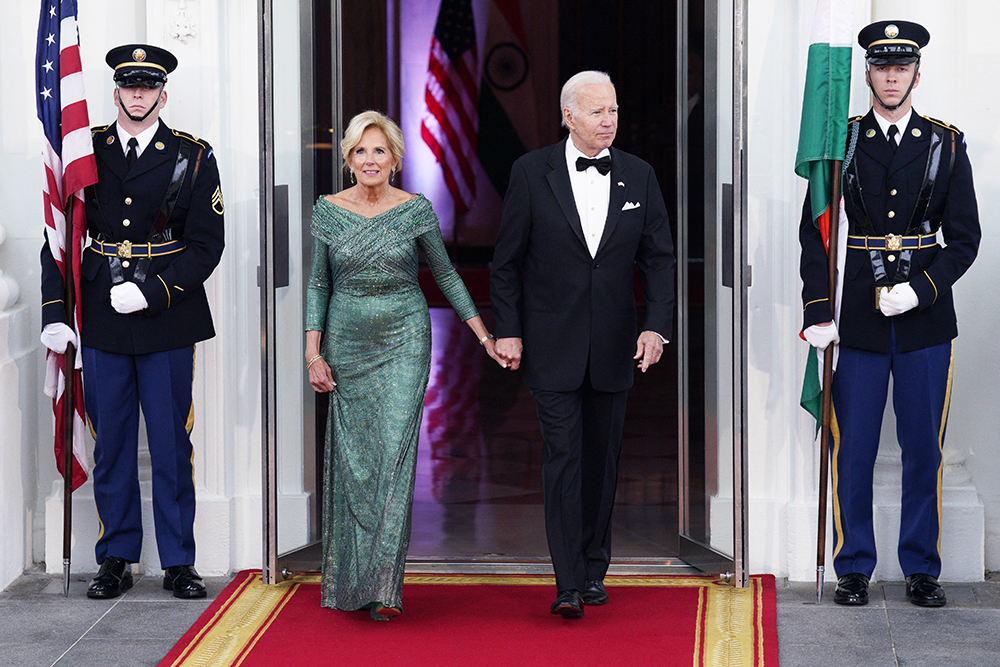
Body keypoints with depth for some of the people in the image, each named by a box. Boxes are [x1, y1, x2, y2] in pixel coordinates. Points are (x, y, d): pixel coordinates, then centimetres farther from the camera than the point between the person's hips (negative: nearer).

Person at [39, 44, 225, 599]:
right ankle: (116, 560, 15)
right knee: (110, 443, 7)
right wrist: (55, 312, 0)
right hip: (101, 323, 2)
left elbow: (207, 245, -2)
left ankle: (178, 562, 11)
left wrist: (151, 293, -13)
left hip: (167, 321, -2)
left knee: (171, 444, 2)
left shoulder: (192, 157, 1)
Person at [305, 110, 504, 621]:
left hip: (404, 342, -2)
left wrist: (485, 335, 4)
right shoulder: (328, 211, 0)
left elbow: (445, 274, 5)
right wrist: (312, 352, 0)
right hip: (347, 343, 2)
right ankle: (351, 576, 17)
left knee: (394, 450, -12)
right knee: (353, 456, 5)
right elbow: (318, 283, 6)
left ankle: (383, 583, -12)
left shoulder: (416, 209, -4)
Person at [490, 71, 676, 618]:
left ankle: (594, 571, 23)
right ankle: (568, 584, -10)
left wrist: (657, 326, -7)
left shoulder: (638, 176, 4)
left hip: (612, 346, 3)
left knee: (602, 459, 10)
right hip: (551, 345, -3)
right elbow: (506, 259, 1)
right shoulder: (532, 172, -3)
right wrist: (507, 330, -4)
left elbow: (659, 257, 5)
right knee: (562, 456, -8)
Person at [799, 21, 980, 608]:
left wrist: (920, 289, -11)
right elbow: (815, 232, 4)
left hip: (926, 320, 0)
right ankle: (854, 569, 14)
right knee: (854, 450, 3)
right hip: (859, 319, 0)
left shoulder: (947, 145, 5)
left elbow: (965, 238, 3)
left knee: (924, 450, 5)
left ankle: (922, 569, 16)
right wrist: (818, 311, -4)